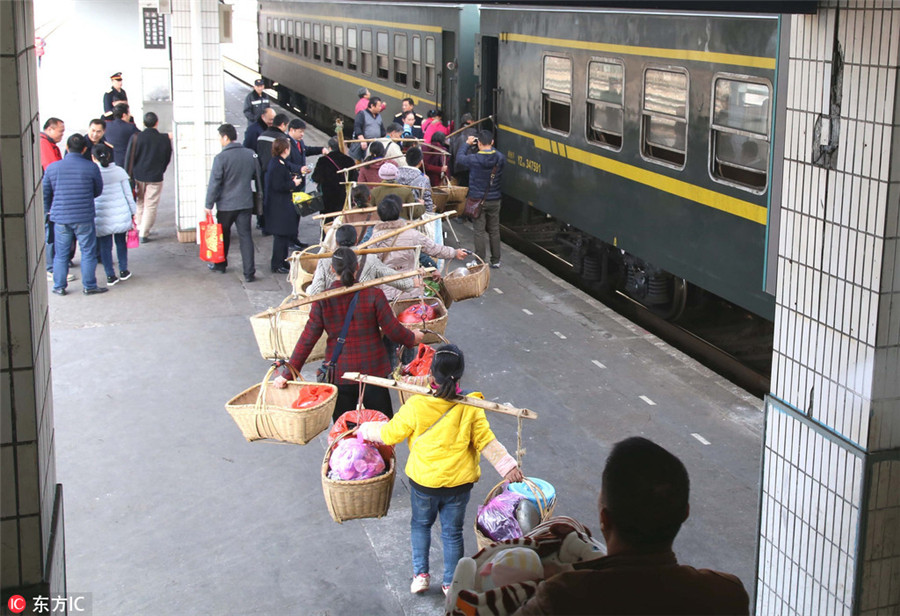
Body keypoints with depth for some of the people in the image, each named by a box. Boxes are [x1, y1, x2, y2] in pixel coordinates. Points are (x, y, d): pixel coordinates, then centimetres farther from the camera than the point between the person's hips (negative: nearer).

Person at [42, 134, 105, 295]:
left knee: (61, 254, 12)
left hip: (60, 217, 2)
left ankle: (59, 287, 19)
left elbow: (45, 193, 8)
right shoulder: (91, 168, -7)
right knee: (88, 252, 9)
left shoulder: (52, 168, -1)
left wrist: (47, 210, 25)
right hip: (84, 218, -2)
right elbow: (98, 190, 7)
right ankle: (89, 286, 15)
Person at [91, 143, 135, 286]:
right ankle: (123, 271, 26)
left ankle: (110, 276, 9)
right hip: (120, 215, 2)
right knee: (121, 242, 18)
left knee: (105, 246, 7)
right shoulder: (119, 171, -2)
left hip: (101, 217, -2)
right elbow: (128, 193, 3)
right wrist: (133, 212, 12)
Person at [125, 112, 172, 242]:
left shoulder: (136, 137, -7)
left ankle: (139, 229, 27)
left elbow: (129, 157, -5)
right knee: (151, 206, 5)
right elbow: (167, 159, 5)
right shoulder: (165, 139, -6)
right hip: (155, 177, -1)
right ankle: (143, 234, 2)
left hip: (138, 176, 1)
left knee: (139, 203, 20)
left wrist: (129, 176, 3)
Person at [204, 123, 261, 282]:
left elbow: (214, 184, -13)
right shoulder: (251, 155, 0)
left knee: (223, 235, 16)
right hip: (246, 203, 3)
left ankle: (220, 264, 34)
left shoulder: (221, 158, -15)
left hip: (226, 205, -3)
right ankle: (249, 272, -3)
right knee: (245, 236, 3)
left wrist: (209, 205, -5)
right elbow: (257, 178, 12)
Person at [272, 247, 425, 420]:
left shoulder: (323, 300, -9)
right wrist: (412, 338, 15)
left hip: (338, 374, 1)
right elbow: (393, 330, -7)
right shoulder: (373, 294, -11)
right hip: (373, 370, -1)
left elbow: (307, 339, -8)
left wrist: (287, 374, -1)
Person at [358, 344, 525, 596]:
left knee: (421, 524, 25)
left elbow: (389, 434, -6)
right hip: (459, 483, 1)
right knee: (452, 532, 17)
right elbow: (486, 442, -14)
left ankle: (421, 574, 27)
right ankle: (451, 584, 27)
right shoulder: (471, 407, -16)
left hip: (423, 481, -1)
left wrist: (365, 430, 11)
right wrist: (508, 466, -8)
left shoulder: (416, 406, -19)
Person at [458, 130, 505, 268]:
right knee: (494, 231, 14)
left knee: (479, 231, 3)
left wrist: (467, 143, 17)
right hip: (494, 200, 3)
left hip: (477, 200, -3)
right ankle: (496, 261, 21)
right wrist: (490, 147, 14)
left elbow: (461, 157, 3)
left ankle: (481, 262, 5)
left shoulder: (474, 159, -17)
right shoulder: (500, 158, -10)